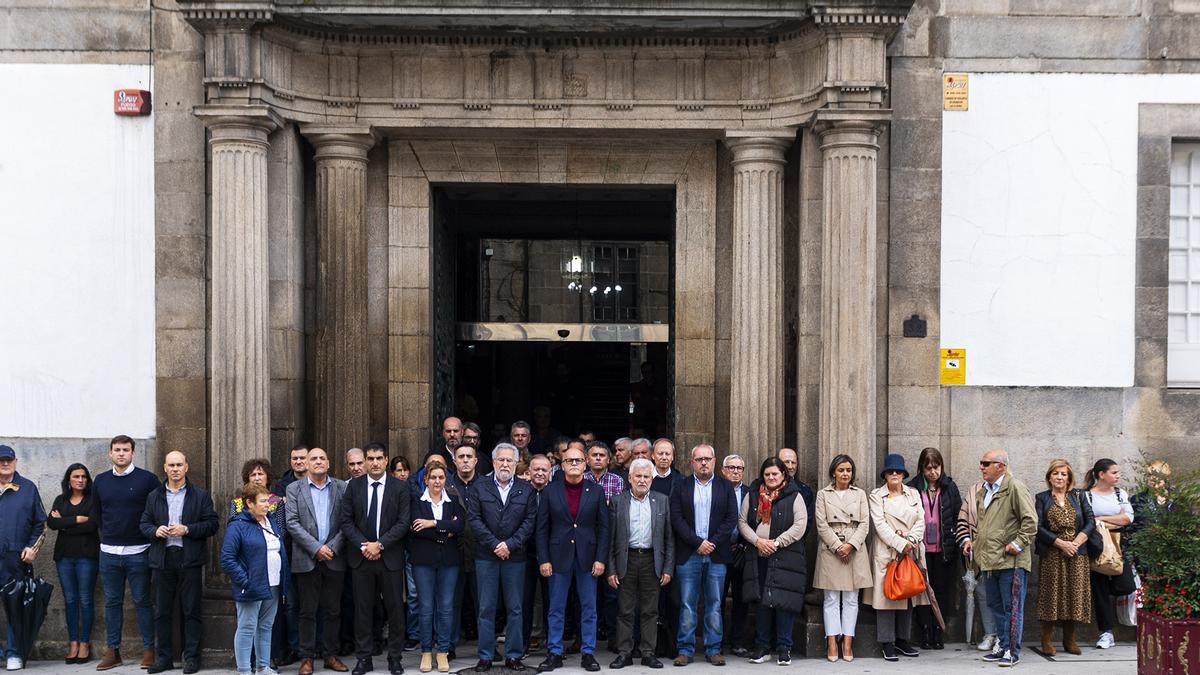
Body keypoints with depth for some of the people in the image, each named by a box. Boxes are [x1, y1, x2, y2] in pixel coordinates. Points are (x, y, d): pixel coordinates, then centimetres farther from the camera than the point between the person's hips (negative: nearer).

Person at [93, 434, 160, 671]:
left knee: (143, 601, 1)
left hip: (138, 551, -3)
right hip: (109, 552, 4)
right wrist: (107, 534, 13)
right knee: (112, 602, 8)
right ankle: (113, 651, 15)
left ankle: (148, 650, 7)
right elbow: (96, 513, 21)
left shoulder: (147, 479, -4)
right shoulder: (100, 481, 8)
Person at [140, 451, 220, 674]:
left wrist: (187, 530, -14)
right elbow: (144, 524, 13)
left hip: (190, 559, -3)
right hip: (162, 559, 3)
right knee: (162, 611, 6)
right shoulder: (154, 497, 12)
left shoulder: (201, 495, 3)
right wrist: (155, 531, -9)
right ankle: (164, 657, 15)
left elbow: (212, 524, -2)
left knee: (191, 610, 1)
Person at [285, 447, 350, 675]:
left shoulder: (341, 487, 6)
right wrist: (316, 548, -12)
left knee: (332, 611, 7)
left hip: (334, 559, 1)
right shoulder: (294, 489, 3)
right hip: (306, 560, -1)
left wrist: (333, 547, -9)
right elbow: (292, 523, -5)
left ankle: (331, 655, 16)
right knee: (307, 611, 3)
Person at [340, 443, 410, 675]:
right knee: (362, 609, 7)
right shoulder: (353, 486, 4)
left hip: (390, 557, -1)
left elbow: (403, 523, -5)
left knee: (395, 609, 4)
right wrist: (363, 546, -10)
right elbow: (346, 521, 2)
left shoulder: (400, 487, -1)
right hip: (360, 557, 1)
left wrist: (379, 544, -13)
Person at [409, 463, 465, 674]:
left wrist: (433, 524, -17)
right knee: (426, 607, 3)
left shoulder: (453, 502, 8)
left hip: (449, 560, 2)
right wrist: (446, 532, -12)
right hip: (424, 559, -2)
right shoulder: (417, 501, 2)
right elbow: (417, 528, -12)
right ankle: (426, 652, 14)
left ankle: (442, 652, 13)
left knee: (446, 607, 4)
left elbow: (460, 524, -10)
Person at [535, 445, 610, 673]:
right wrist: (543, 559, -5)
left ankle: (588, 653, 16)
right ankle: (554, 654, 15)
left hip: (587, 557, 0)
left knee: (589, 608, 6)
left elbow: (603, 527, 2)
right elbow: (542, 528, 1)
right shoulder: (550, 491, 1)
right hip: (559, 556, 0)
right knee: (556, 609, 6)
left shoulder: (596, 491, 2)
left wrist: (601, 559, -5)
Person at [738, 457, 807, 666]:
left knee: (785, 602, -4)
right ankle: (762, 647, 14)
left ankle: (784, 648, 5)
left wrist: (776, 542, -12)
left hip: (786, 557, -3)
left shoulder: (794, 496, 1)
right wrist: (757, 541, -7)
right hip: (759, 557, 3)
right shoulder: (752, 495, 11)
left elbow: (800, 525, -7)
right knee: (761, 602, 5)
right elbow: (742, 521, 8)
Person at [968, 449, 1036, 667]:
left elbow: (1030, 521, -14)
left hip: (1011, 560, -8)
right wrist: (972, 541, 17)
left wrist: (1018, 544, -16)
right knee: (995, 606, 15)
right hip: (989, 559, 8)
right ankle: (1002, 645, 26)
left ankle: (1012, 651, 5)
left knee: (1012, 607, -1)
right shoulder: (984, 490, 16)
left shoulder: (1015, 488, -10)